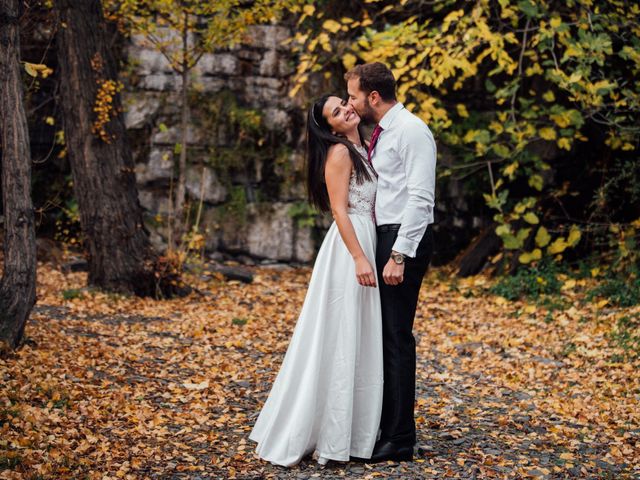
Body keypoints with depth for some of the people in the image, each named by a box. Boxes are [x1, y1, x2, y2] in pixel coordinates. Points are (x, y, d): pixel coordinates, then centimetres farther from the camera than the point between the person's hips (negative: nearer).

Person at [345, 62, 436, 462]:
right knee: (381, 335, 13)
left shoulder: (411, 131, -12)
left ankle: (399, 440, 0)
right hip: (384, 238, 10)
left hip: (405, 241, -10)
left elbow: (420, 199, -19)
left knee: (396, 337, -7)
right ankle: (384, 426, 23)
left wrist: (399, 255, -23)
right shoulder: (382, 133, 17)